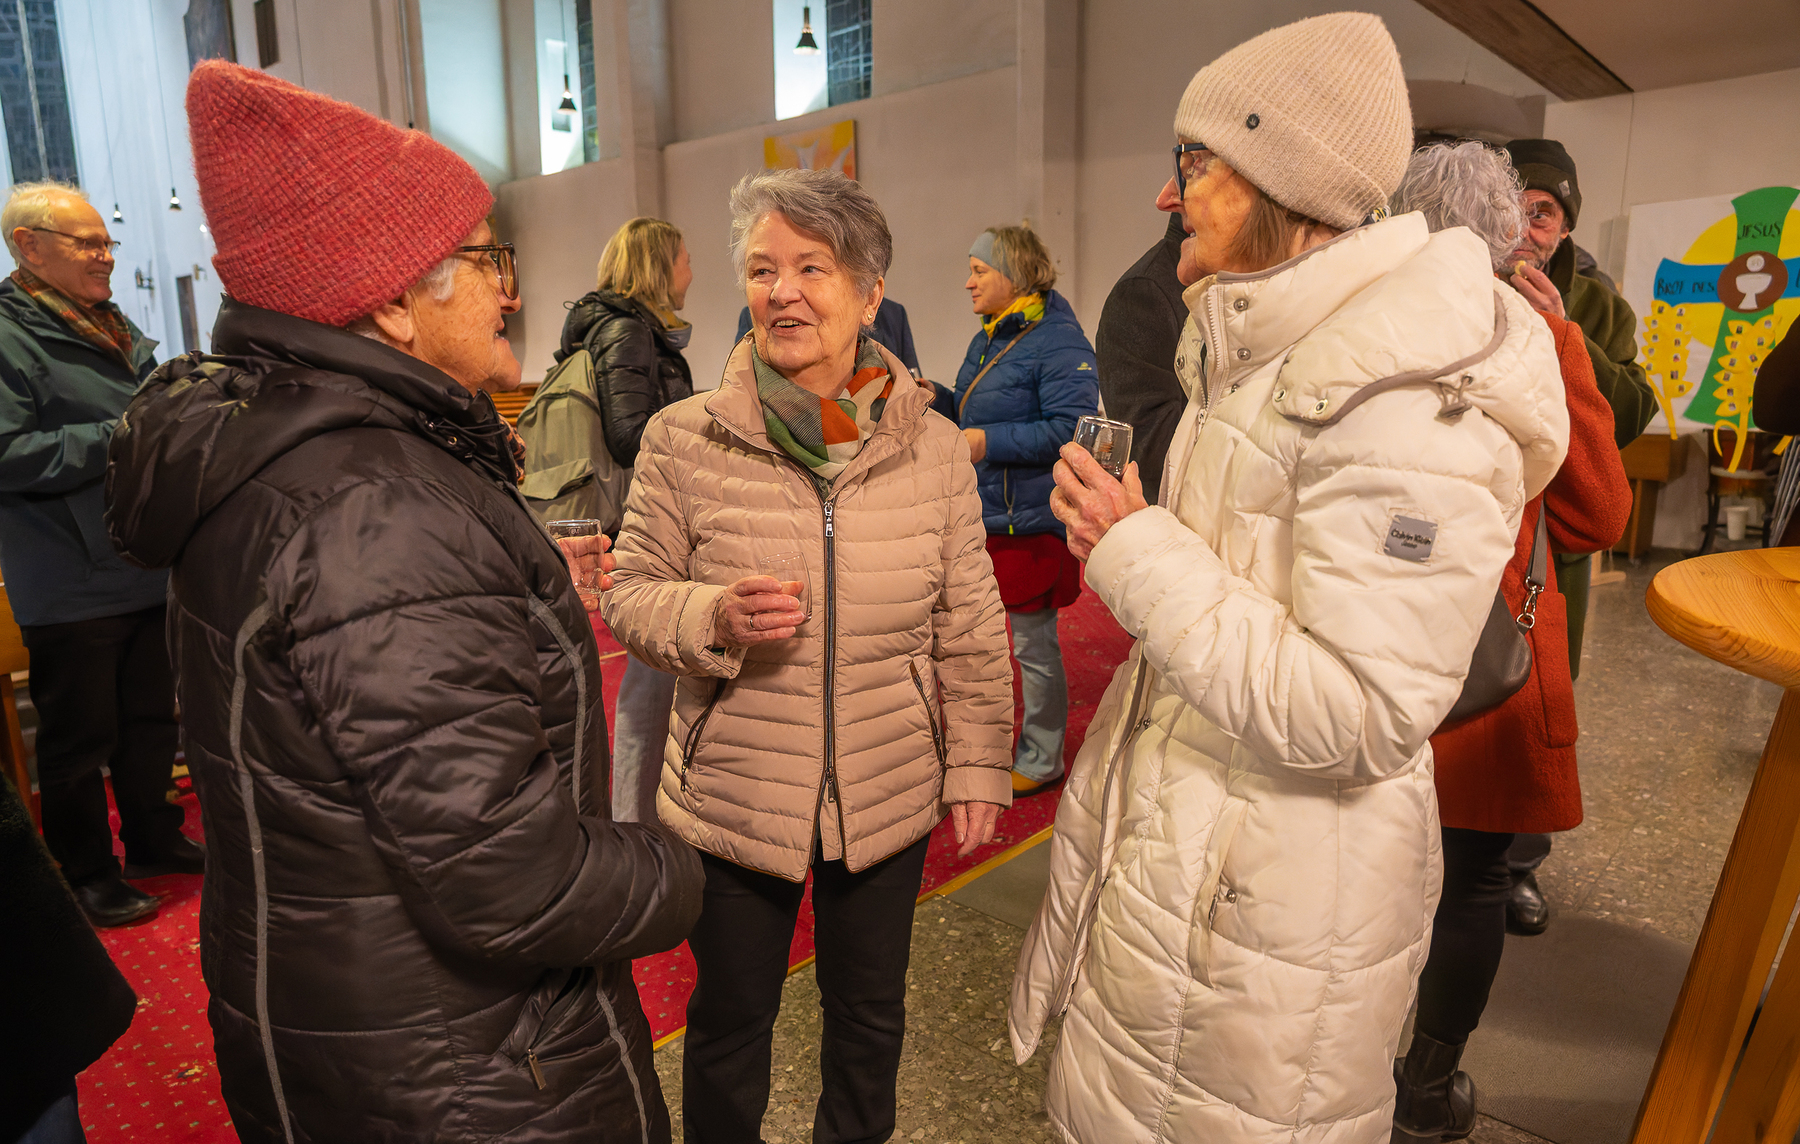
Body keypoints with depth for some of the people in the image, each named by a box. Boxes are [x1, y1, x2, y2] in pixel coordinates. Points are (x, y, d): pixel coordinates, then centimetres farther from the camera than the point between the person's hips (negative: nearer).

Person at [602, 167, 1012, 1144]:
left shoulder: (932, 446, -5)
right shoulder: (683, 440, -10)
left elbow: (971, 628, 0)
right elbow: (630, 598, -3)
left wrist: (978, 766, 1)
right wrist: (714, 619, -24)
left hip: (891, 799, 2)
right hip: (734, 798, -1)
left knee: (869, 1013, 24)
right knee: (730, 1023, 19)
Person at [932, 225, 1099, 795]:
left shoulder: (1057, 341, -16)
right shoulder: (988, 337, 14)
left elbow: (1072, 428, -24)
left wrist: (990, 443, -25)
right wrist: (937, 400, 5)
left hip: (1029, 521, -9)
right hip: (982, 514, 10)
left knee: (1034, 646, 5)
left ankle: (1041, 760, 23)